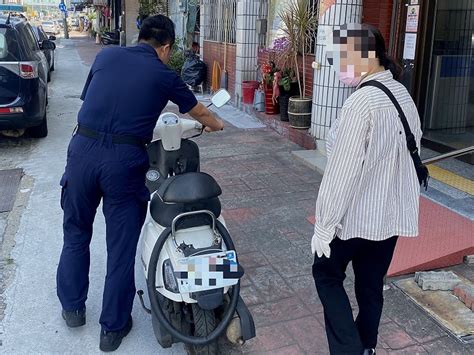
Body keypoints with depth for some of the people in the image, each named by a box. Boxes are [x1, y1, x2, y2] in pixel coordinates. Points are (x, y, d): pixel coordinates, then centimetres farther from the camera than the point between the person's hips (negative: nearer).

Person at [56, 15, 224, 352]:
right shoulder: (164, 75, 7)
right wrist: (217, 125, 44)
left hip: (83, 150, 3)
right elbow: (200, 113, 22)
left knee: (76, 232, 21)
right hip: (124, 159, -3)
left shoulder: (106, 55, 12)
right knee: (122, 244, 9)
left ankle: (73, 308, 35)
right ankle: (113, 327, 22)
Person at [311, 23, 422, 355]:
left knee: (327, 274, 13)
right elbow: (411, 151, 13)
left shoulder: (362, 102, -22)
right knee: (372, 284, 19)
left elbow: (343, 170, -23)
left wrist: (324, 225, -16)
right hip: (394, 213, 8)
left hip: (356, 214, -8)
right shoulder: (404, 95, 5)